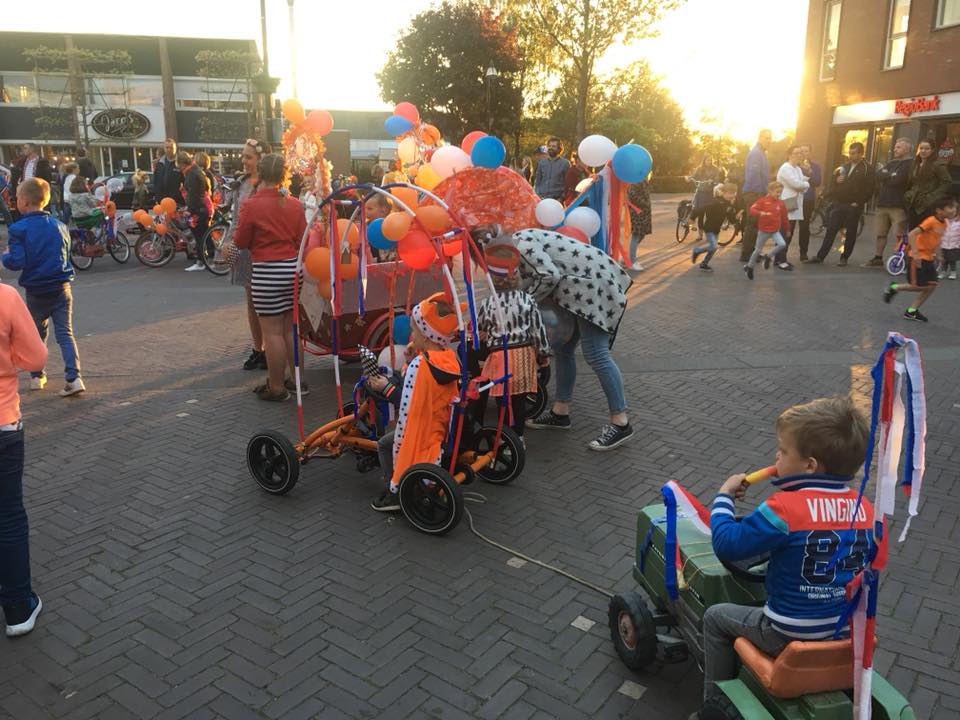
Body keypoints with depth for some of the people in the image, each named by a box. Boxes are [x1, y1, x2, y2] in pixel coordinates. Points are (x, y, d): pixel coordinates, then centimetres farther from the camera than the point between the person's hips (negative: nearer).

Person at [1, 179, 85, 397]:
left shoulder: (19, 229, -11)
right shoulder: (60, 226, 3)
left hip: (35, 291, -2)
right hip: (61, 288, 2)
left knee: (37, 334, 16)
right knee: (65, 333, 2)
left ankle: (37, 376, 26)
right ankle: (74, 377, -11)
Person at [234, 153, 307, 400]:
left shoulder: (251, 205, -10)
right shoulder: (295, 205, 1)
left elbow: (241, 241, -2)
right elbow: (302, 239, 7)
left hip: (267, 272, -5)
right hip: (293, 269, 5)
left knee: (272, 331, 3)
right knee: (290, 328, 15)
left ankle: (276, 387, 11)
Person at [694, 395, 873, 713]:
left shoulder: (784, 508, -25)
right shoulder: (864, 508, -6)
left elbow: (727, 545, -17)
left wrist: (723, 496, -3)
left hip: (789, 638, -6)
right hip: (847, 634, 6)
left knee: (716, 617, 16)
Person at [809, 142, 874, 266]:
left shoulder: (867, 169, -3)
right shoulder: (844, 166, 14)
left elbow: (869, 189, -10)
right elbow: (833, 182, 21)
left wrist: (859, 202, -14)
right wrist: (836, 179, -1)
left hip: (853, 206, -5)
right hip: (838, 204, 5)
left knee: (850, 233, 4)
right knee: (830, 231, 3)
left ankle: (844, 258, 12)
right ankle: (820, 256, 5)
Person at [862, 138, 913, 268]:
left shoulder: (911, 164, -5)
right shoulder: (891, 163, 20)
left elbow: (898, 180, -17)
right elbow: (878, 176, 8)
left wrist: (885, 178, -2)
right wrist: (890, 176, -7)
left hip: (898, 206, -7)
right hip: (882, 204, 8)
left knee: (900, 235, -9)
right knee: (880, 234, 12)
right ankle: (878, 258, 20)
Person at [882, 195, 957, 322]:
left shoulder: (944, 224, 6)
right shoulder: (931, 221, -19)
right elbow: (912, 234, -25)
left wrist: (936, 254, 13)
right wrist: (915, 254, -28)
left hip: (929, 259, 8)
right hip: (918, 258, -8)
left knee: (932, 286, 3)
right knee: (919, 286, -7)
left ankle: (912, 311, 11)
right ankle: (894, 288, 17)